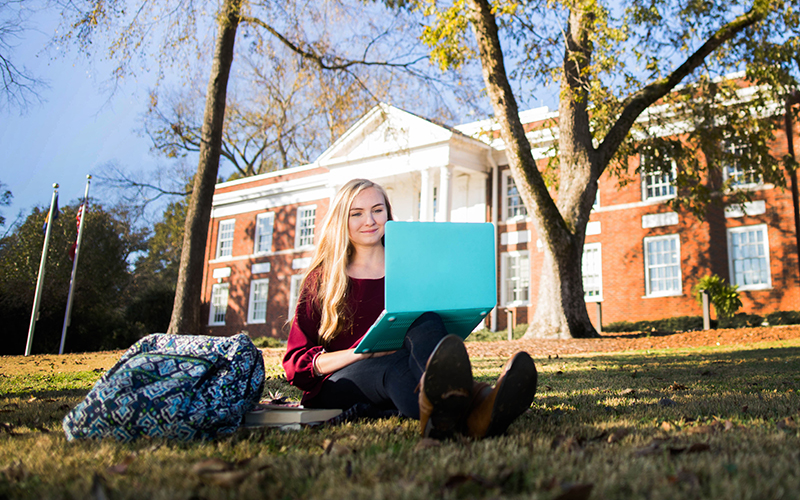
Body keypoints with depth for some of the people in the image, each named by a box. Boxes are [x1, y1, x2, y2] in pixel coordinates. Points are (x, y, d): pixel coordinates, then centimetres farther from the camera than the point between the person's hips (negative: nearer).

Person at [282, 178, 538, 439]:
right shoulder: (321, 279, 11)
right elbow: (295, 364, 3)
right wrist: (364, 351, -14)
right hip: (334, 388, -1)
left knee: (426, 322, -31)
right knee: (395, 363, -36)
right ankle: (473, 406, -69)